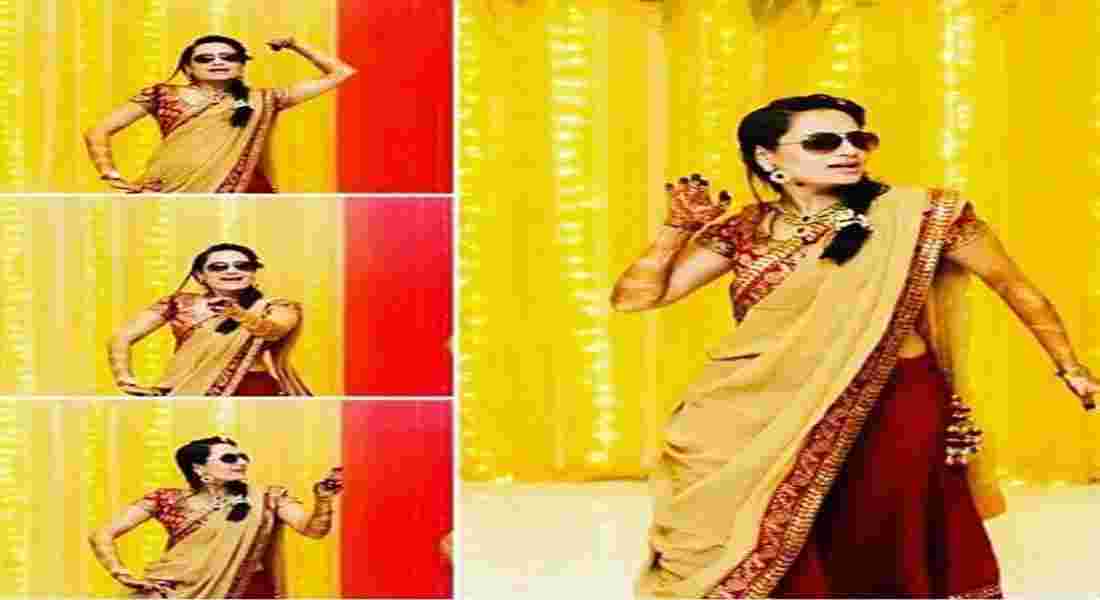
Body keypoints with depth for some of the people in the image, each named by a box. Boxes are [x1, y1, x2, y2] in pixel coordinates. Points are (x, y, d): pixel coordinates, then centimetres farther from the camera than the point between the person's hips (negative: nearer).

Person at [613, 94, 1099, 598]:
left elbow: (1016, 288, 4)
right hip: (770, 418, 2)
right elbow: (633, 297, 0)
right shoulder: (745, 230, 1)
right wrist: (679, 227, -12)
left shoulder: (923, 214, -7)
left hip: (895, 408, -2)